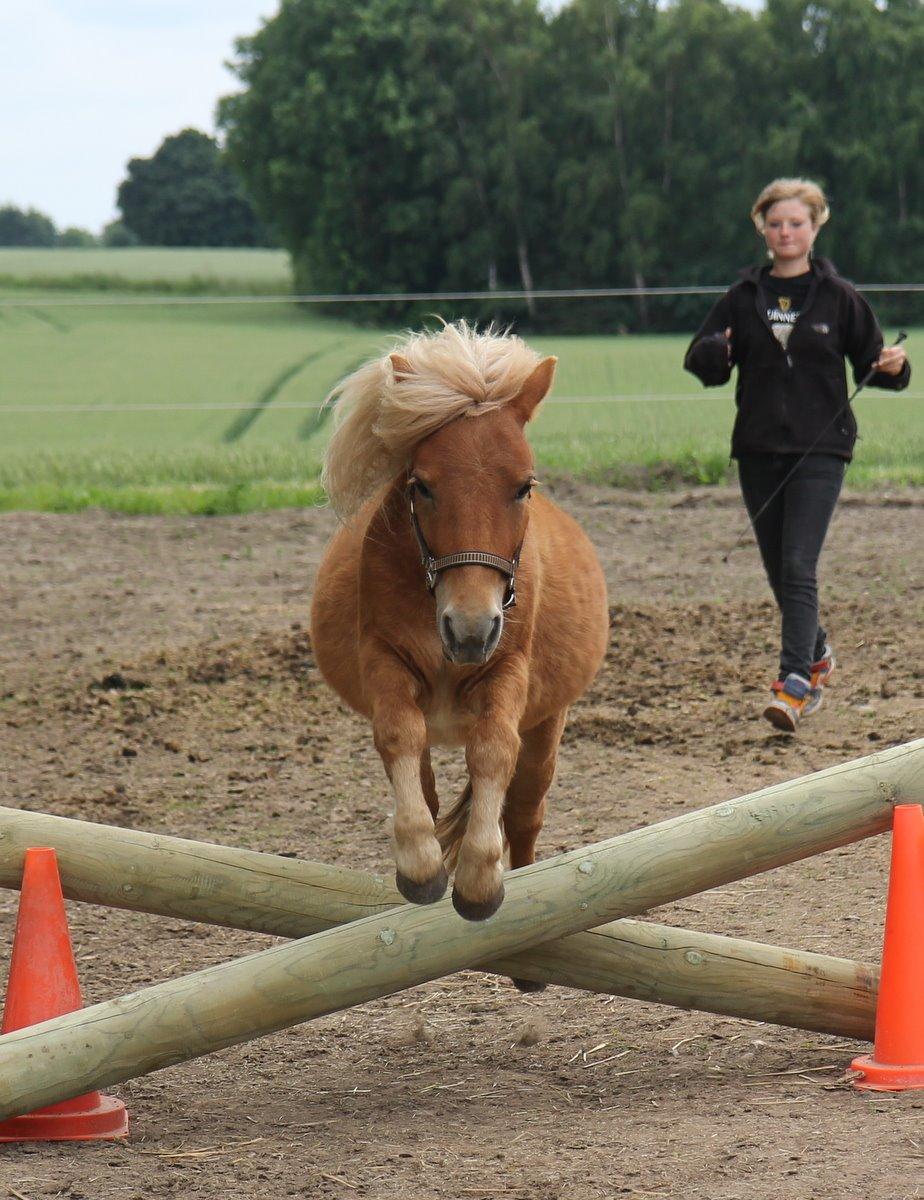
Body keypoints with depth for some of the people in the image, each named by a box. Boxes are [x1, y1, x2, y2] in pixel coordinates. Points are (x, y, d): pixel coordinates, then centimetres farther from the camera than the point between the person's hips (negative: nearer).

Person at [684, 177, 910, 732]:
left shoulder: (839, 297, 1)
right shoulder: (744, 298, 6)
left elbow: (870, 362, 6)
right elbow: (702, 362, 6)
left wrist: (894, 366, -17)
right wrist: (715, 353, -17)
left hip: (820, 449, -3)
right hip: (758, 450, 4)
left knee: (798, 567, -14)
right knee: (779, 571, 12)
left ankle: (796, 681, -19)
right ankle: (817, 651, 36)